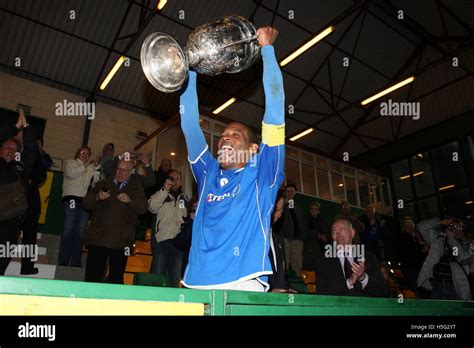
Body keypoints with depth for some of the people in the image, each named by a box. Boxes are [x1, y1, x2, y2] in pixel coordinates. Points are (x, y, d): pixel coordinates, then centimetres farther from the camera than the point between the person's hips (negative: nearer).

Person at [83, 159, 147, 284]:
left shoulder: (136, 188, 12)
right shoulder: (103, 184, 16)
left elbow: (142, 208, -2)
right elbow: (86, 204, 11)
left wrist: (130, 200, -20)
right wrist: (97, 197, -9)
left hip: (121, 241, -1)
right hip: (97, 238, 1)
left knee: (116, 278, 3)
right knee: (92, 276, 0)